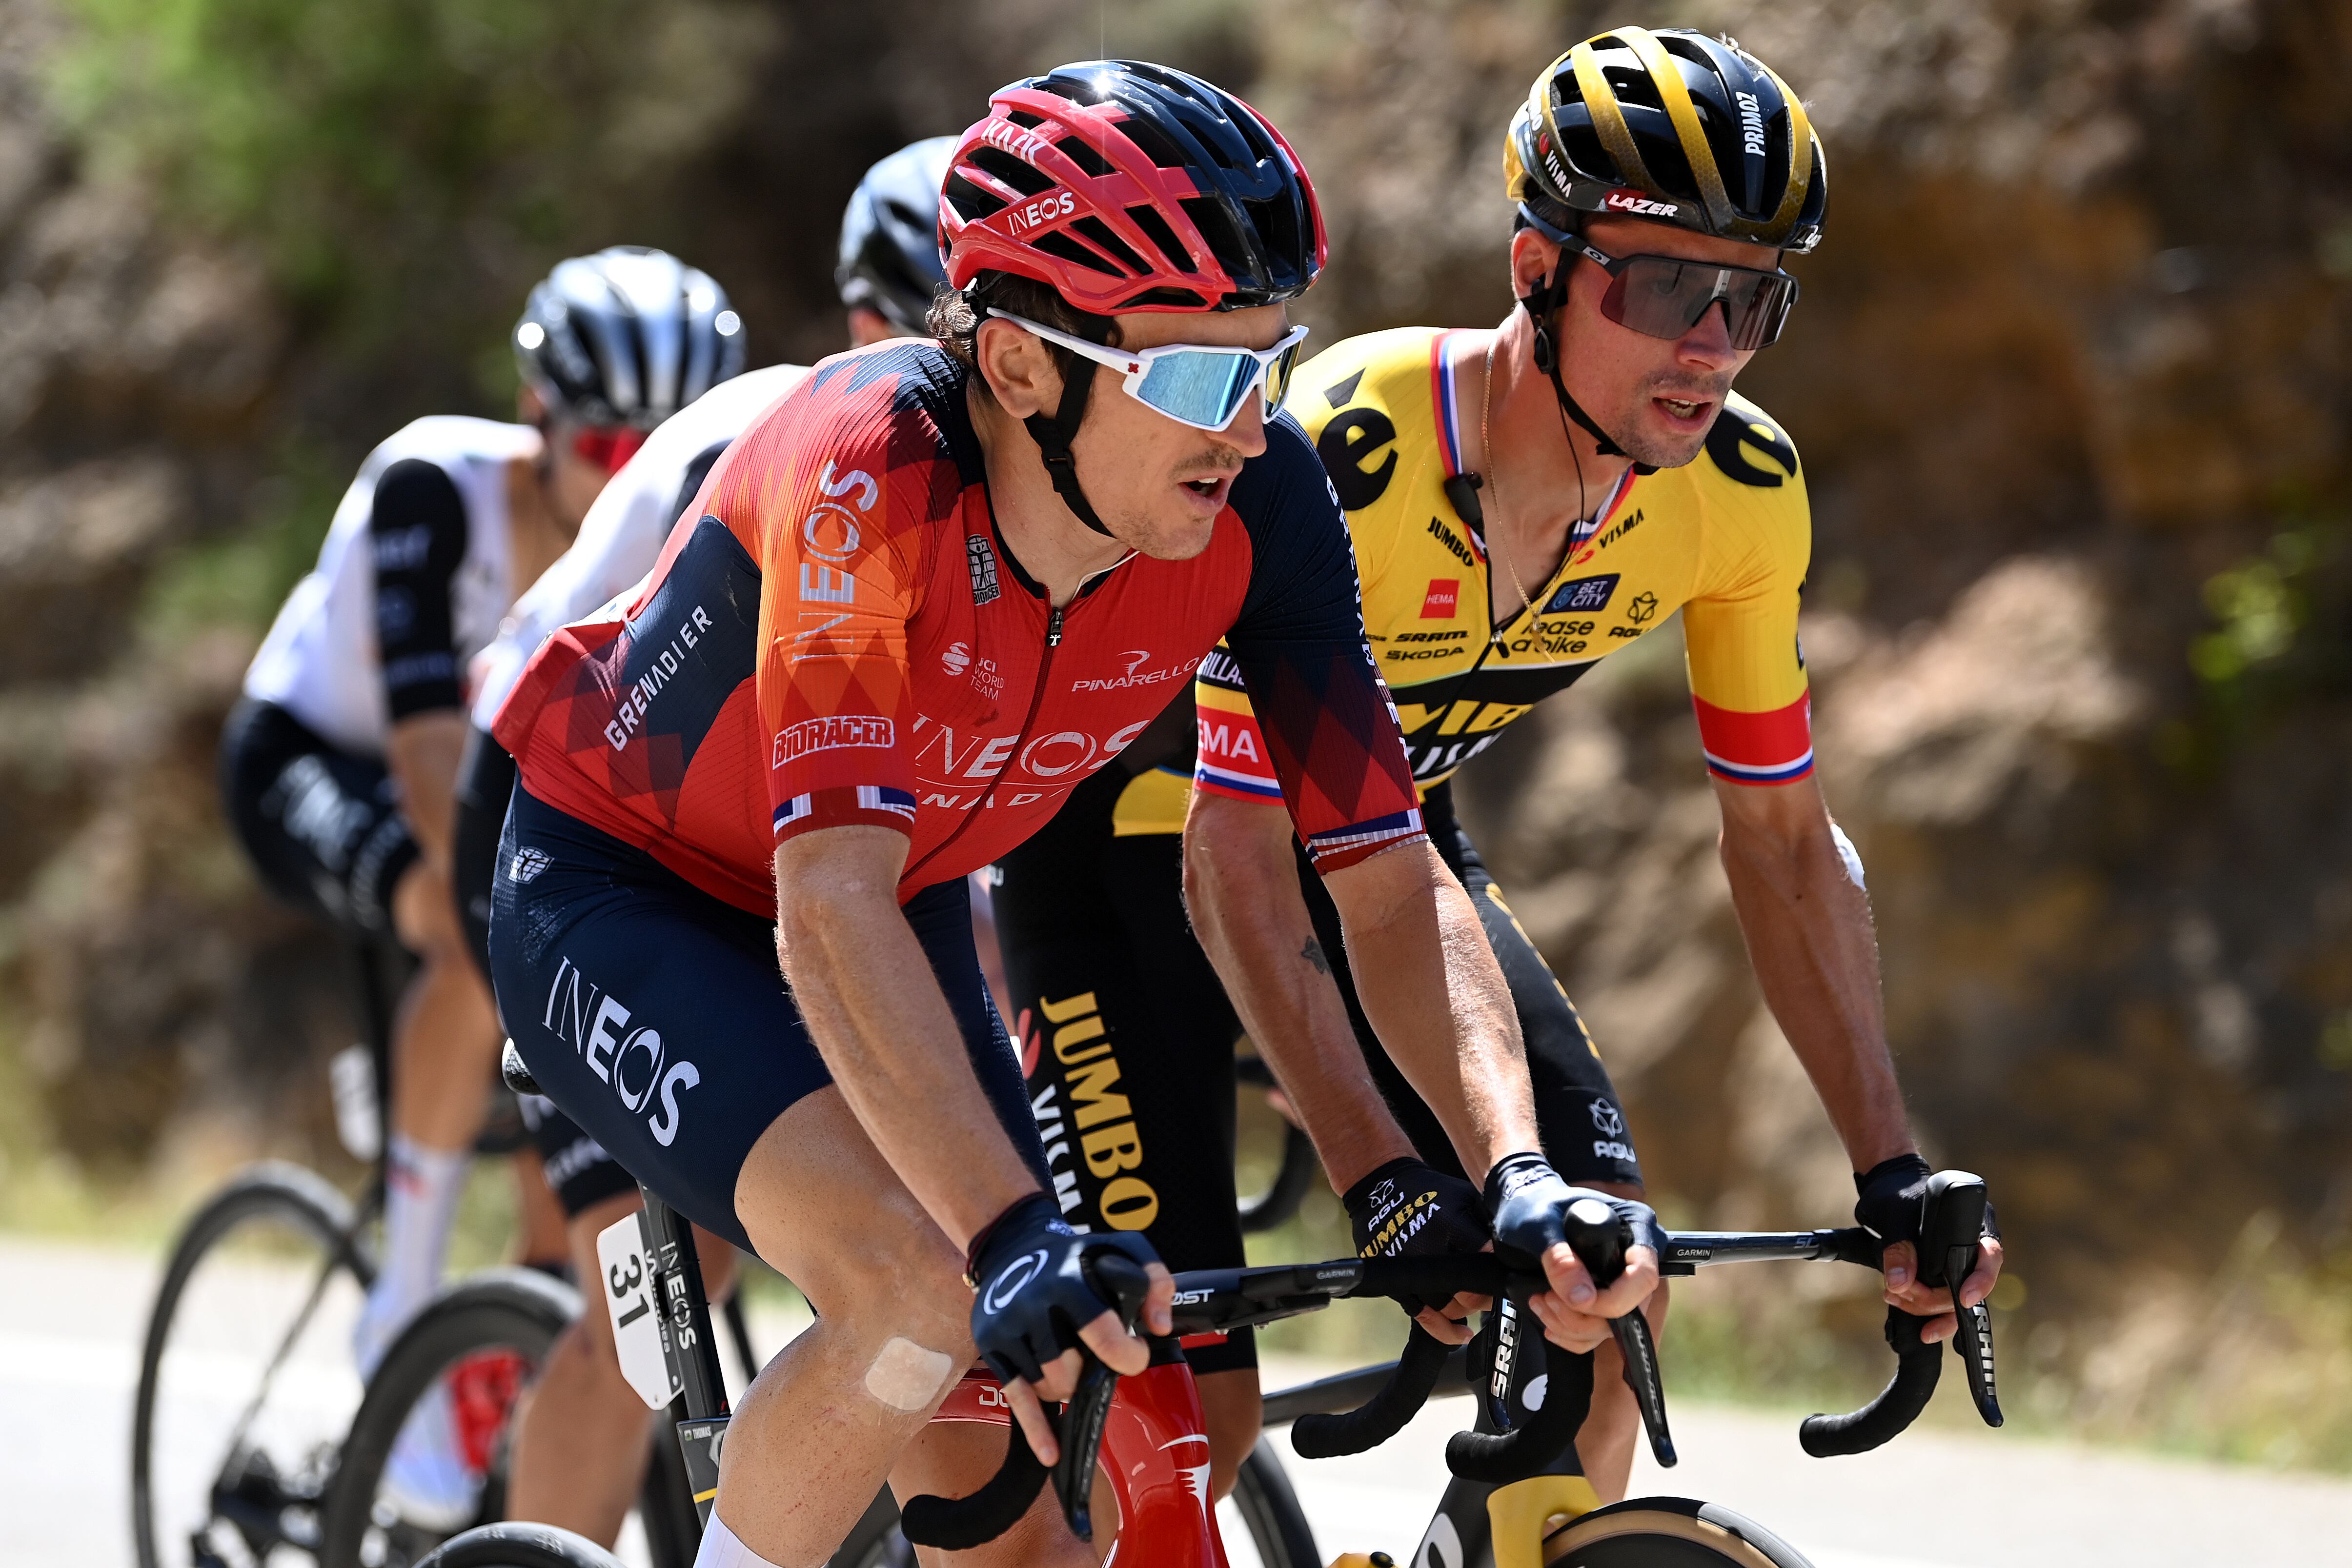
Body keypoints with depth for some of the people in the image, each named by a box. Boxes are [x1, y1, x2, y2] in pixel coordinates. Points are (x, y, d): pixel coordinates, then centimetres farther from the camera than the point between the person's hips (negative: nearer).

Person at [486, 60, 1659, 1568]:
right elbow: (833, 909, -44)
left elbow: (1389, 875, -19)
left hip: (905, 903, 6)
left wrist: (1518, 1171, -35)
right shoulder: (871, 469, -37)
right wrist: (1017, 1231, -55)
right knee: (922, 1291, -31)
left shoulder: (1260, 500, -22)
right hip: (616, 893, -6)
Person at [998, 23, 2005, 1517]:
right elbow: (1234, 858, -36)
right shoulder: (1344, 457, -36)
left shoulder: (1742, 488, -18)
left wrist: (1895, 1176, -12)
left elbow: (1786, 842, -6)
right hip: (1143, 817, -6)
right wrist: (1383, 1180, -44)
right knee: (1187, 1402, -17)